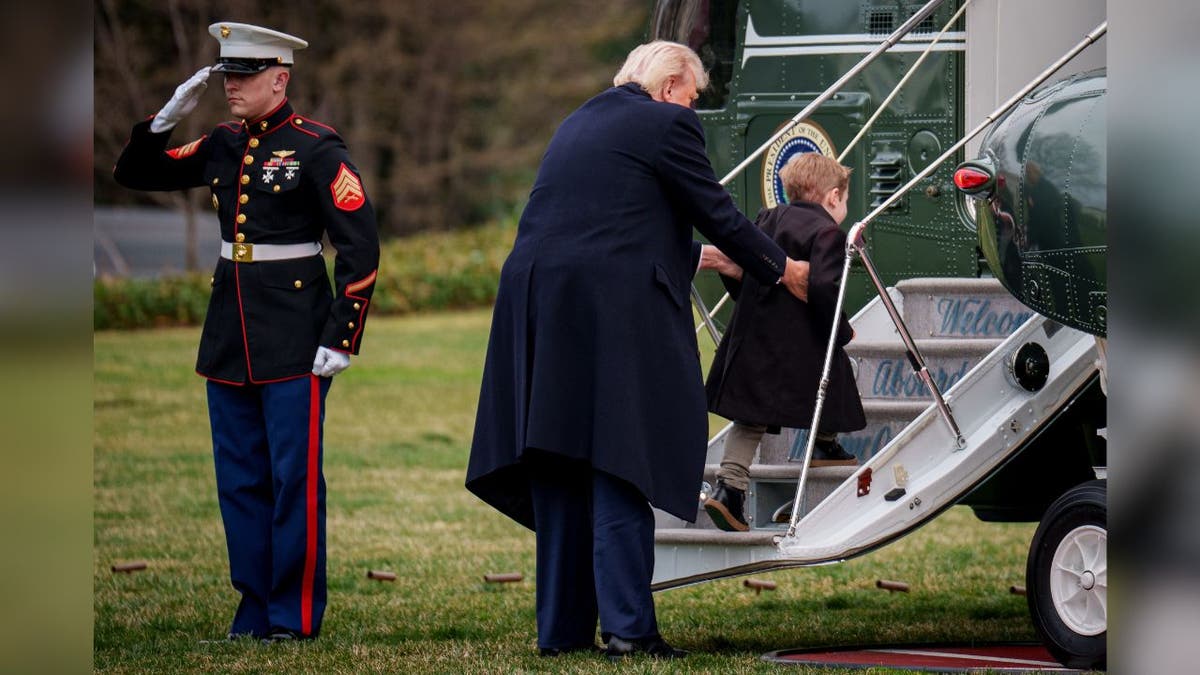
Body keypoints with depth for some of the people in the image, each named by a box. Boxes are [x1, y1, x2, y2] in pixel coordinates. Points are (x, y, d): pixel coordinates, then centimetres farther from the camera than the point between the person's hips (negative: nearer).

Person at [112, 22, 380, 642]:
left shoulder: (316, 148, -9)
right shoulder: (222, 146, 9)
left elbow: (360, 247, -11)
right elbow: (134, 174, 16)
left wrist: (341, 337, -14)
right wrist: (169, 115, 1)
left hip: (294, 339, -7)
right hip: (230, 335, 7)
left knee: (294, 479, -3)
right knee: (239, 481, 9)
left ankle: (296, 616, 4)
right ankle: (256, 610, 16)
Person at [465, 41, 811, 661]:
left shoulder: (580, 122, 25)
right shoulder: (667, 124, 0)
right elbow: (715, 212, 3)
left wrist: (691, 257, 40)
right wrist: (780, 269, 16)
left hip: (537, 302, 8)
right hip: (612, 308, -7)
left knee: (558, 474, 11)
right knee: (619, 467, -6)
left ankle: (560, 627, 14)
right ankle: (627, 627, -11)